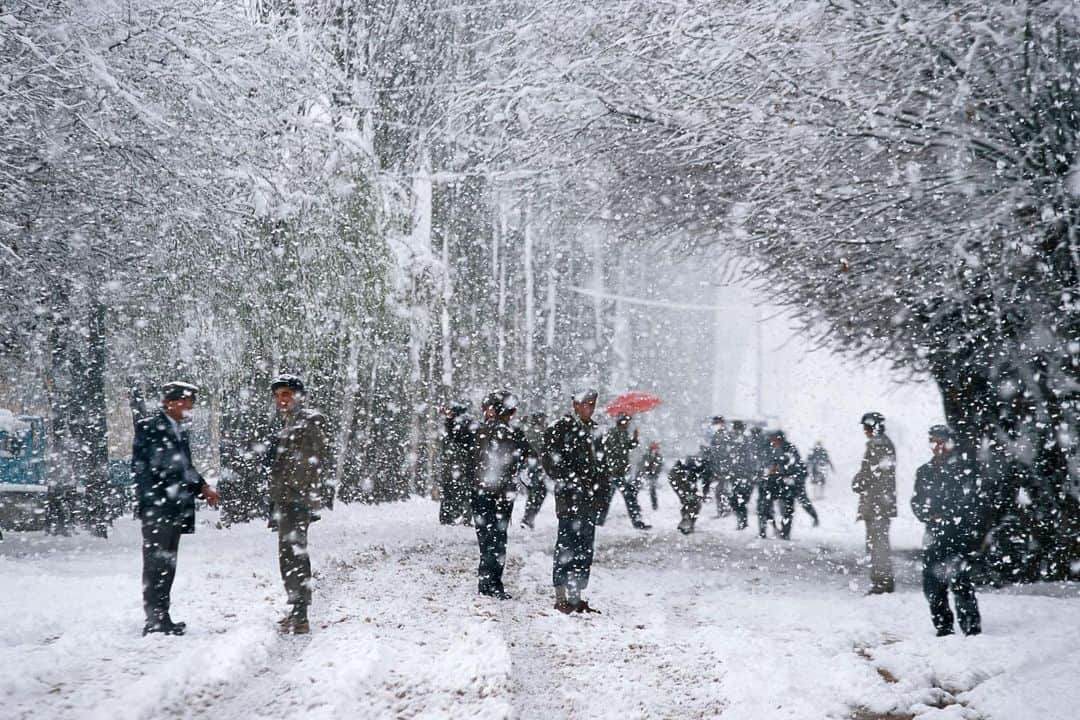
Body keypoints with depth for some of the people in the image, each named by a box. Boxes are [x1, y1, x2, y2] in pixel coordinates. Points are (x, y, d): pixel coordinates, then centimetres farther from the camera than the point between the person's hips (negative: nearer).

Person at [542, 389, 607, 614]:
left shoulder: (593, 430, 18)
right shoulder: (561, 430, -7)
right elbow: (552, 464, -13)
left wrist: (602, 490, 13)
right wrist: (575, 484, -16)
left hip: (590, 501, 8)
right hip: (570, 500, -8)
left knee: (584, 551, 10)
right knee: (566, 549, -6)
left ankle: (576, 598, 16)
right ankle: (561, 598, -3)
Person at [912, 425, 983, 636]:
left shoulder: (965, 468, 1)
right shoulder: (924, 472, 17)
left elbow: (970, 501, -5)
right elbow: (917, 502, 15)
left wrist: (945, 516, -13)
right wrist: (929, 516, -5)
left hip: (960, 534, -5)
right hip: (934, 536, 5)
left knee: (959, 582, -13)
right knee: (932, 584, 3)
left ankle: (971, 626, -8)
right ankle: (943, 627, 13)